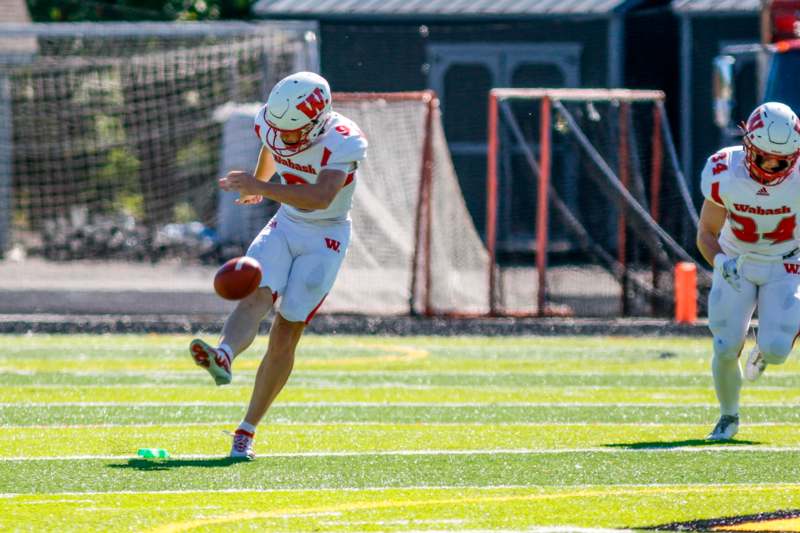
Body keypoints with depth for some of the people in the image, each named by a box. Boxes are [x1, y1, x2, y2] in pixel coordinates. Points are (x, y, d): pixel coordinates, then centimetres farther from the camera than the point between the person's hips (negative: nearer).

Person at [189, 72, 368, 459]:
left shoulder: (342, 143, -26)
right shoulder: (275, 124, -9)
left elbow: (321, 198, -41)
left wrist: (262, 188, -49)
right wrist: (257, 183, 36)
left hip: (325, 239, -4)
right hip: (284, 226, 4)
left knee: (285, 335, -6)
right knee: (256, 297, -25)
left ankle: (247, 431, 0)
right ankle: (224, 356, -57)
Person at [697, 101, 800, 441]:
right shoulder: (724, 174, -23)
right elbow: (707, 234, -11)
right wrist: (720, 262, -30)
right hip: (737, 263, 0)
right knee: (726, 349, -9)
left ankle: (763, 352, 26)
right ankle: (728, 417, 20)